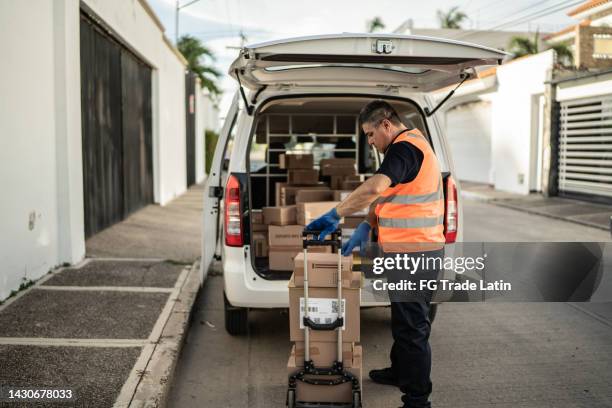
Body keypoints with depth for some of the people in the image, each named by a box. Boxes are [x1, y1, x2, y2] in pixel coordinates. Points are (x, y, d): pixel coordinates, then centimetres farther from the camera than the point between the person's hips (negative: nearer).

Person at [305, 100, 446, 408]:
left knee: (411, 326, -3)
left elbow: (374, 188, -35)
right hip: (411, 250, 11)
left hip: (413, 253, -11)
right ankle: (400, 371, 42)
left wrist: (335, 215, -27)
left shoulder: (404, 148, -18)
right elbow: (386, 195, 18)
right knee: (402, 316, 24)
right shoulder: (411, 145, 17)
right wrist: (366, 226, 7)